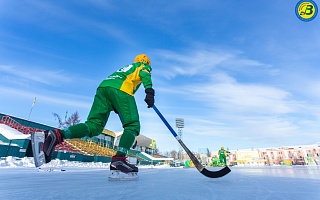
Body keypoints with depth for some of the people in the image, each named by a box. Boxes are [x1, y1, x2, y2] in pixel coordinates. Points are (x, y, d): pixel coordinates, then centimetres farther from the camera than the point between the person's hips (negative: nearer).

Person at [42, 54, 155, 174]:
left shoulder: (126, 68, 43)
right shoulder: (143, 66, 26)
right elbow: (145, 74, -1)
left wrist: (116, 108, 35)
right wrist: (149, 91, -18)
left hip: (103, 86, 7)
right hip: (120, 89, -6)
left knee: (93, 126, -1)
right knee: (132, 125, -6)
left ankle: (58, 135, -19)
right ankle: (119, 158, -23)